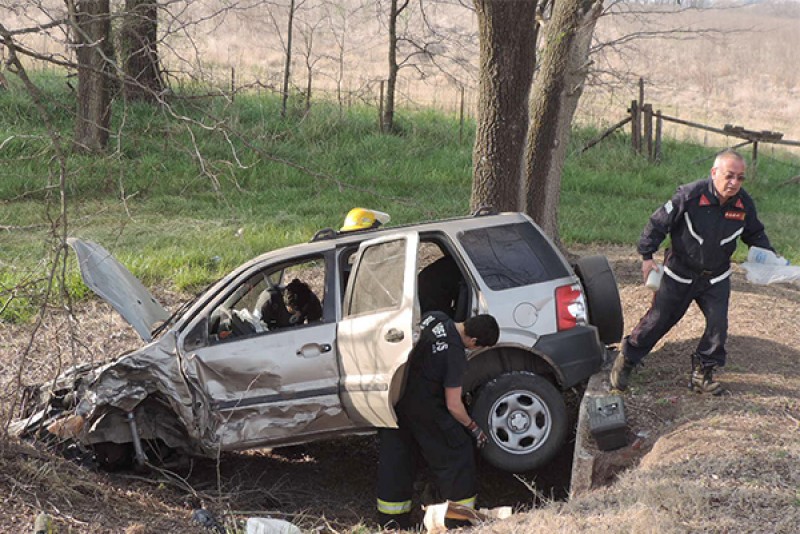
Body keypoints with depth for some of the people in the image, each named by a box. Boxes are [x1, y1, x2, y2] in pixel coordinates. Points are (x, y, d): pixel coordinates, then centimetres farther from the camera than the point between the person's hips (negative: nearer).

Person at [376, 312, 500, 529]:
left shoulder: (434, 317, -4)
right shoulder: (455, 354, -22)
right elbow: (453, 406, -16)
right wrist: (473, 428, -1)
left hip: (394, 396, 8)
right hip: (423, 408, -8)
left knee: (394, 458, 16)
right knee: (456, 454, 7)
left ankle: (390, 523, 24)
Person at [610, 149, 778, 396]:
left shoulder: (744, 204, -9)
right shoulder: (690, 195, -23)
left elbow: (755, 234, 10)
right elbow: (658, 222, -14)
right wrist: (647, 256, -13)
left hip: (716, 279, 4)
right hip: (679, 274, -3)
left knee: (718, 325, -3)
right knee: (658, 320, 4)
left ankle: (702, 373, 16)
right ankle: (626, 359, 23)